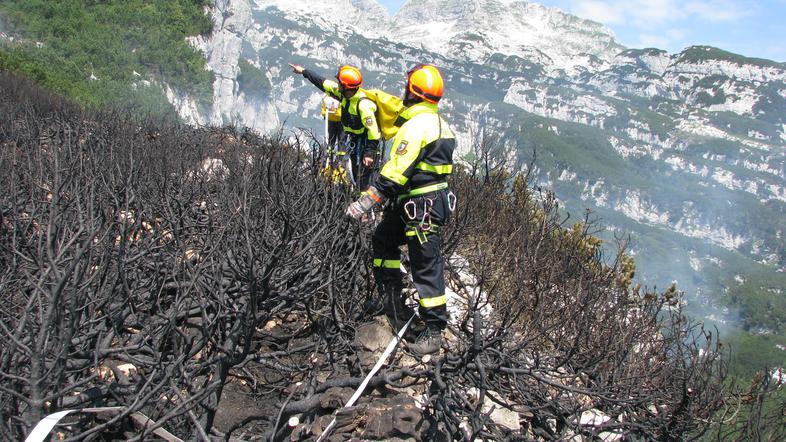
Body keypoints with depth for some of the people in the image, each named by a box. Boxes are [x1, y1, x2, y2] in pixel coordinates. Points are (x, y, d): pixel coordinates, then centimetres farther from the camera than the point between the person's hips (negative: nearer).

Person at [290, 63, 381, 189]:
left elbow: (373, 130, -28)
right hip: (353, 138, 8)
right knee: (355, 173, 15)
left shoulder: (363, 105, -31)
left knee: (362, 177, -9)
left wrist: (369, 153, -27)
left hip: (366, 140, -8)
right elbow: (323, 83, 5)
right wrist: (304, 71, 12)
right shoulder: (344, 93, -8)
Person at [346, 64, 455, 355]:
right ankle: (393, 302, 30)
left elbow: (396, 171, -25)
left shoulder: (416, 124, -18)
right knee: (383, 240, 22)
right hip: (434, 198, 11)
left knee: (426, 266, -4)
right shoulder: (439, 123, 13)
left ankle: (434, 330, 6)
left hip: (422, 207, -11)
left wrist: (365, 202, -24)